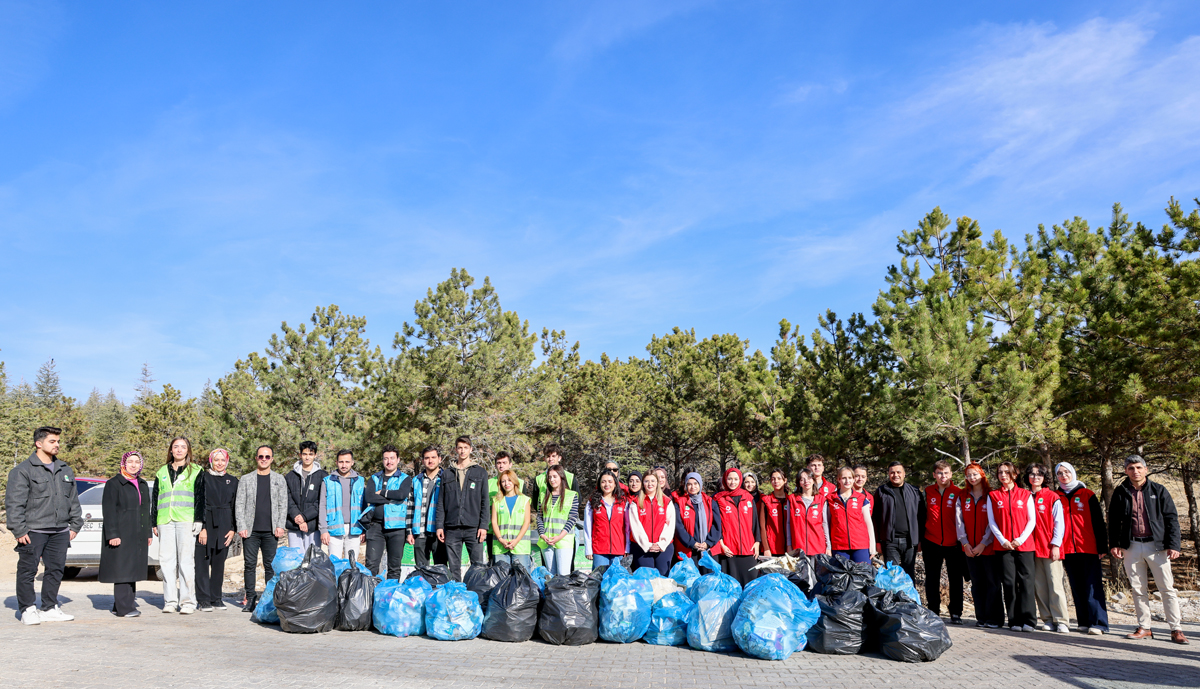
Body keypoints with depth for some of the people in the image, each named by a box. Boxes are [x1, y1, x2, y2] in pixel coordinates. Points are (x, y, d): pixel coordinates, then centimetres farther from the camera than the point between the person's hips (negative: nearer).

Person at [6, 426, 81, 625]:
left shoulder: (65, 470, 15)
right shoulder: (23, 470, -5)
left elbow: (73, 500, 20)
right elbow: (14, 503, -8)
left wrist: (75, 525, 14)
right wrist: (19, 530, -13)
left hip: (60, 532, 6)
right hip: (33, 531, -6)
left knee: (56, 570, 9)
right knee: (27, 571, 1)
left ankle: (50, 608, 19)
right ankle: (27, 610, 12)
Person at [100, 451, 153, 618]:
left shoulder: (143, 485, 17)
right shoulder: (114, 484, -4)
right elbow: (109, 511, -9)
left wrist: (149, 533, 17)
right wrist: (113, 534, -17)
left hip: (138, 537, 7)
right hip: (121, 536, -7)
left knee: (133, 571, 7)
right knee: (122, 570, -8)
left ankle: (121, 605, 14)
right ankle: (123, 607, -6)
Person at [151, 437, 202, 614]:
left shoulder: (195, 471, 8)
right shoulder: (162, 472, 18)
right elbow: (154, 498, 20)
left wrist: (198, 521, -5)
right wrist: (154, 523, 13)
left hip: (186, 520, -3)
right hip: (165, 521, 4)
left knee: (186, 561, -5)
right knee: (166, 561, 1)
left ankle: (187, 601, -2)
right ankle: (170, 601, 8)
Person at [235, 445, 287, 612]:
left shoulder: (279, 480, 11)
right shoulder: (245, 479, 9)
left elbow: (283, 505, 8)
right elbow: (239, 504, 5)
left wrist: (280, 526, -2)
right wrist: (241, 526, -5)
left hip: (270, 531, 0)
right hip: (251, 530, 0)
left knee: (271, 566, 1)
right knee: (250, 565, 1)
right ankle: (250, 599, 9)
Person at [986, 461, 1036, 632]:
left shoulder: (1025, 495, 8)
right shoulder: (992, 495, 9)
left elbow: (1032, 520, 5)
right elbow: (991, 521, 6)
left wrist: (1021, 538, -8)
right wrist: (1002, 540, -6)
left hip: (1024, 545, 0)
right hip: (1003, 546, 0)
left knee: (1026, 581, -5)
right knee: (1009, 583, -1)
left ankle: (1027, 620, 0)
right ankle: (1014, 621, 4)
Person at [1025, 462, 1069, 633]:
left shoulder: (1053, 497, 2)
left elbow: (1059, 523, -1)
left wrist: (1056, 545, -8)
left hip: (1050, 548, -3)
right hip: (1032, 548, 3)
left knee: (1055, 584, -6)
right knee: (1039, 586, 4)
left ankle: (1061, 621, -1)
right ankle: (1048, 620, 9)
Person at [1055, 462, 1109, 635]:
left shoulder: (1088, 495, 4)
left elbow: (1098, 522, 2)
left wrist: (1102, 547, -4)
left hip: (1088, 549, -3)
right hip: (1067, 549, 3)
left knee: (1093, 586, -7)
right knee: (1077, 588, 7)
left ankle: (1098, 623, -6)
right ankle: (1084, 621, 13)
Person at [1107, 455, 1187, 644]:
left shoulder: (1159, 491, 4)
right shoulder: (1120, 493, 8)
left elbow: (1171, 519, 2)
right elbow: (1113, 521, 11)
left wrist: (1173, 545, -6)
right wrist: (1114, 544, 2)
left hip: (1156, 545, -2)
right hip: (1132, 546, 2)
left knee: (1167, 588, -1)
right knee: (1138, 589, 5)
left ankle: (1176, 629, 6)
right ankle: (1144, 628, 12)